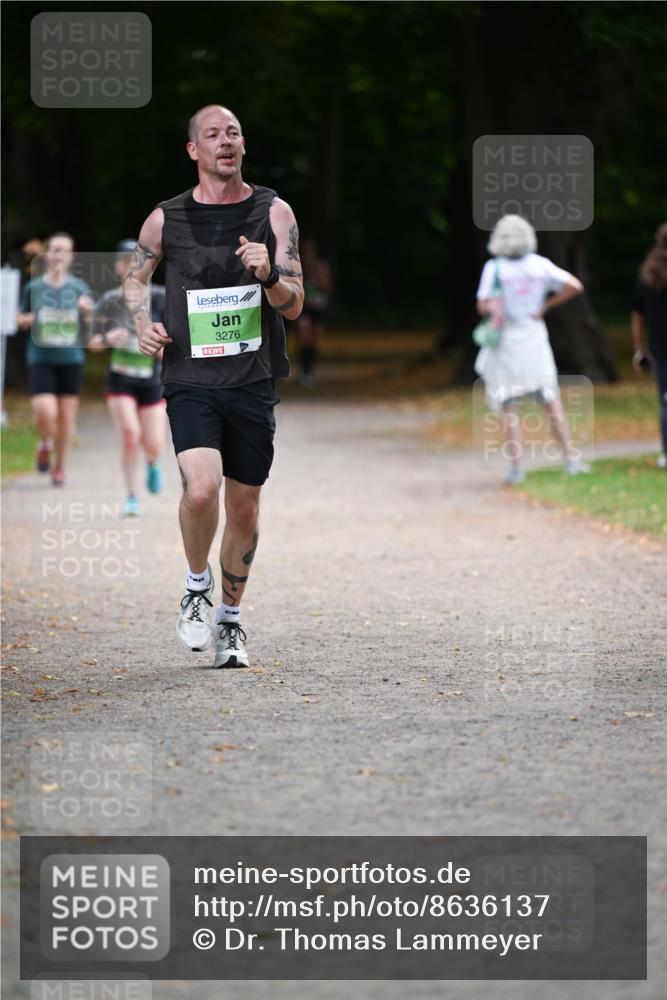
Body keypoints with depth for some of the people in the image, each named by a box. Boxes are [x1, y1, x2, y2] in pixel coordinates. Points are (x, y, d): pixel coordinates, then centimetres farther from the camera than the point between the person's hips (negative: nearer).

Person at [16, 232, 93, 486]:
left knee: (67, 416, 5)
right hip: (41, 359, -1)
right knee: (45, 412, -17)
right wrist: (29, 320, -9)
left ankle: (59, 465, 24)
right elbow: (20, 319, 14)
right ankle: (44, 445, 16)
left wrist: (88, 311, -16)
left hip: (71, 360, 1)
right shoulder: (34, 288, 1)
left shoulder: (79, 288, 2)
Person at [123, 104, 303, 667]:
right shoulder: (167, 219, 1)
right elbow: (136, 277, 20)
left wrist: (268, 276, -21)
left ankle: (230, 618, 28)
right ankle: (197, 585, 6)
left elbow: (294, 305, 0)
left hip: (253, 382, 2)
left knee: (244, 507, 8)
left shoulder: (274, 213, 1)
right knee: (202, 489, -22)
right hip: (191, 381, -2)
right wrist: (143, 322, 1)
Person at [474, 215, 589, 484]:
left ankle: (516, 467, -1)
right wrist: (545, 306, 1)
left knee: (508, 407, 4)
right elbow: (575, 286, -6)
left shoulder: (494, 268, -11)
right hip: (534, 339, 2)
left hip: (505, 340, -2)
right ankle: (570, 459, 10)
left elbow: (483, 307, -12)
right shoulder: (540, 265, -3)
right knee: (551, 402, 12)